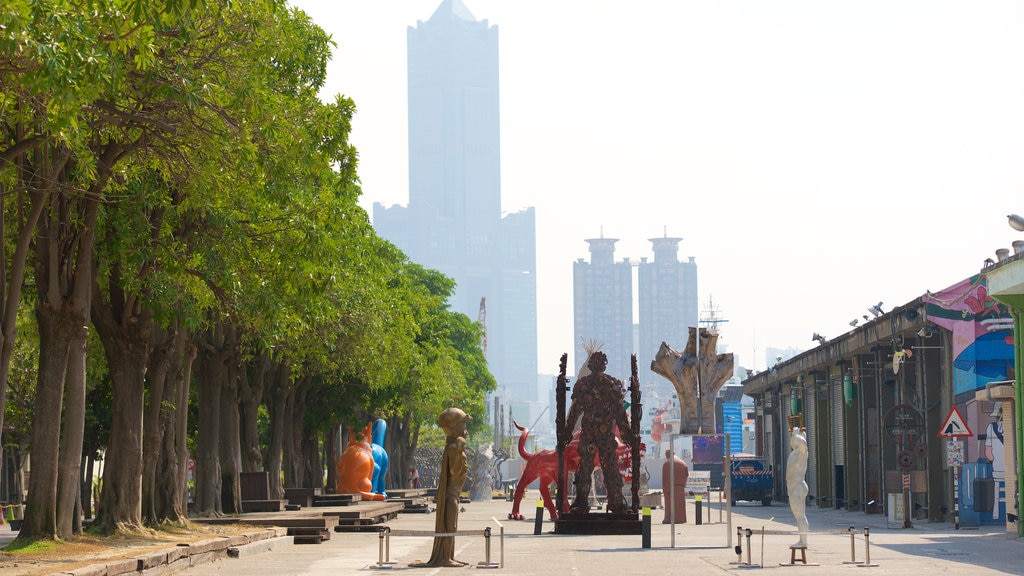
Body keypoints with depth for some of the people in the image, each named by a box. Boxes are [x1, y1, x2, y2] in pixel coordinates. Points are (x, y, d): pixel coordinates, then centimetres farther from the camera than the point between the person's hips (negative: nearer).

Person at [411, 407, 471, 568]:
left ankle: (449, 557, 18)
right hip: (450, 491, -10)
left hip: (453, 492, 10)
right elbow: (454, 470, -26)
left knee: (451, 526, 13)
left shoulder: (454, 445, 13)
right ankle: (445, 558, -9)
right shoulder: (452, 447, -18)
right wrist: (459, 453, -36)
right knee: (449, 525, -9)